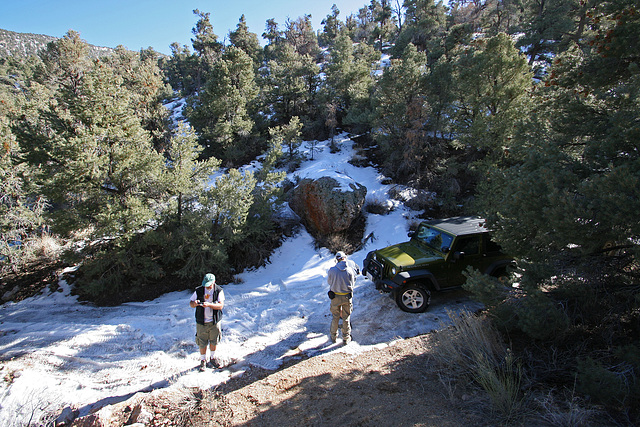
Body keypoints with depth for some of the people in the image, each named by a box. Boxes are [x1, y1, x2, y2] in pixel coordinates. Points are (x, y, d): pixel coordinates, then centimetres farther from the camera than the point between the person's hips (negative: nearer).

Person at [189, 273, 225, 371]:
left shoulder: (219, 291, -8)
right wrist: (194, 303, -23)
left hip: (214, 322, 0)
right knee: (202, 343, 5)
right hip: (202, 322, 0)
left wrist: (209, 304, -33)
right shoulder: (199, 291, -4)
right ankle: (203, 361, 26)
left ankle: (212, 358, 37)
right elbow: (190, 304, 1)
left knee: (214, 341, 13)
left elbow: (221, 305, -17)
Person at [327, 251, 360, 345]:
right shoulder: (350, 270, -10)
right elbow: (352, 283, 1)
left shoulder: (332, 270, -12)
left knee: (335, 317, 16)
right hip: (347, 297, 0)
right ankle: (346, 338, 23)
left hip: (335, 297, 0)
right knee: (346, 317, 13)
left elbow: (329, 281, 4)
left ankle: (333, 337, 29)